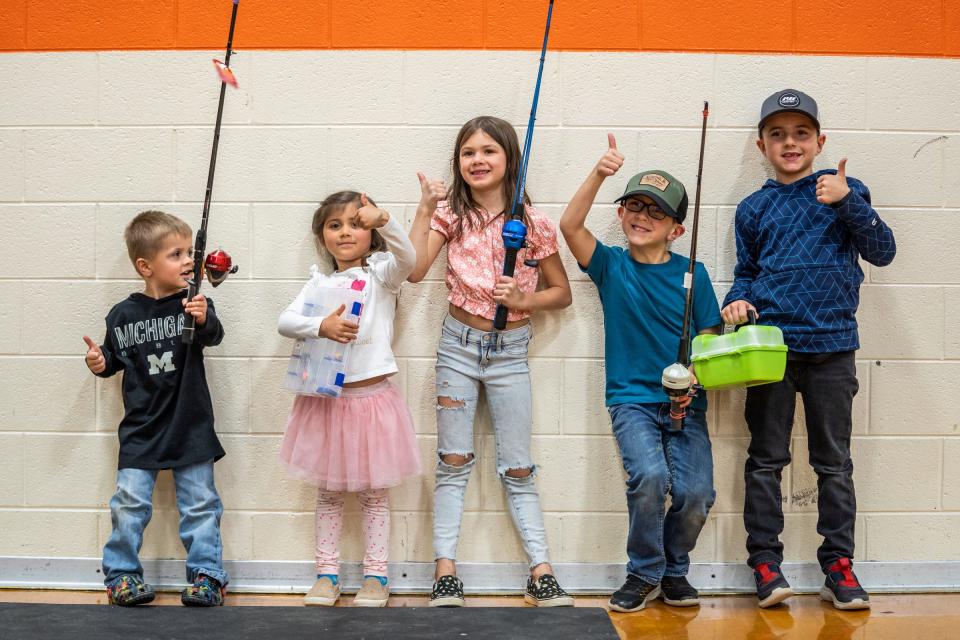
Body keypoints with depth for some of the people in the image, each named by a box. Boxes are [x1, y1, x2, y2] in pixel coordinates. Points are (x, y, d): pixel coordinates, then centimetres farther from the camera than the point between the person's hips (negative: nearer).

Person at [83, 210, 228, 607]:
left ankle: (206, 574, 16)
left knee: (200, 503, 5)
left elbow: (213, 336, -24)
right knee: (130, 503, 2)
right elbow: (114, 358, 13)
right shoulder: (123, 316, -1)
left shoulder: (194, 304, -5)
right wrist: (100, 362, -9)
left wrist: (203, 320, -45)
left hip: (190, 427, 0)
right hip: (141, 429, 1)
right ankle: (121, 573, 16)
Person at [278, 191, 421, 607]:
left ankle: (376, 575, 18)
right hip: (326, 399, 3)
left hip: (371, 397, -3)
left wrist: (383, 221, -40)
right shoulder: (319, 282, 7)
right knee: (328, 492, 12)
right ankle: (327, 574, 22)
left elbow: (406, 257, -24)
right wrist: (321, 326, -25)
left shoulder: (380, 272, -1)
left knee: (373, 493, 8)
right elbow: (285, 321, -6)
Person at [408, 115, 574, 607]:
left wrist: (524, 300, -14)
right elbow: (414, 270, -16)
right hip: (459, 344, 1)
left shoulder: (532, 224, -4)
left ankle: (540, 572, 10)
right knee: (453, 461, 5)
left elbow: (561, 293, 4)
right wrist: (426, 208, -16)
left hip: (510, 350, -1)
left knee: (517, 468, 5)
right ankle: (445, 571, 10)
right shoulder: (450, 212, -1)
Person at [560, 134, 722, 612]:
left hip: (685, 402, 1)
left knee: (696, 493, -15)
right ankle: (644, 573, 1)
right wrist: (599, 173, -25)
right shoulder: (611, 266, 3)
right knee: (650, 475, -26)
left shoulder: (692, 274, 5)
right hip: (631, 398, -1)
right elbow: (570, 224, -13)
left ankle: (674, 570, 18)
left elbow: (709, 340, 6)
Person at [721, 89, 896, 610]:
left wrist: (848, 201, -15)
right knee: (766, 459, 4)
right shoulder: (753, 209, 9)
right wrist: (737, 301, -3)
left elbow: (881, 252, -4)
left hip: (832, 345, -1)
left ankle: (838, 563, 16)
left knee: (834, 461, 7)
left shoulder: (843, 190, 4)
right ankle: (764, 561, 12)